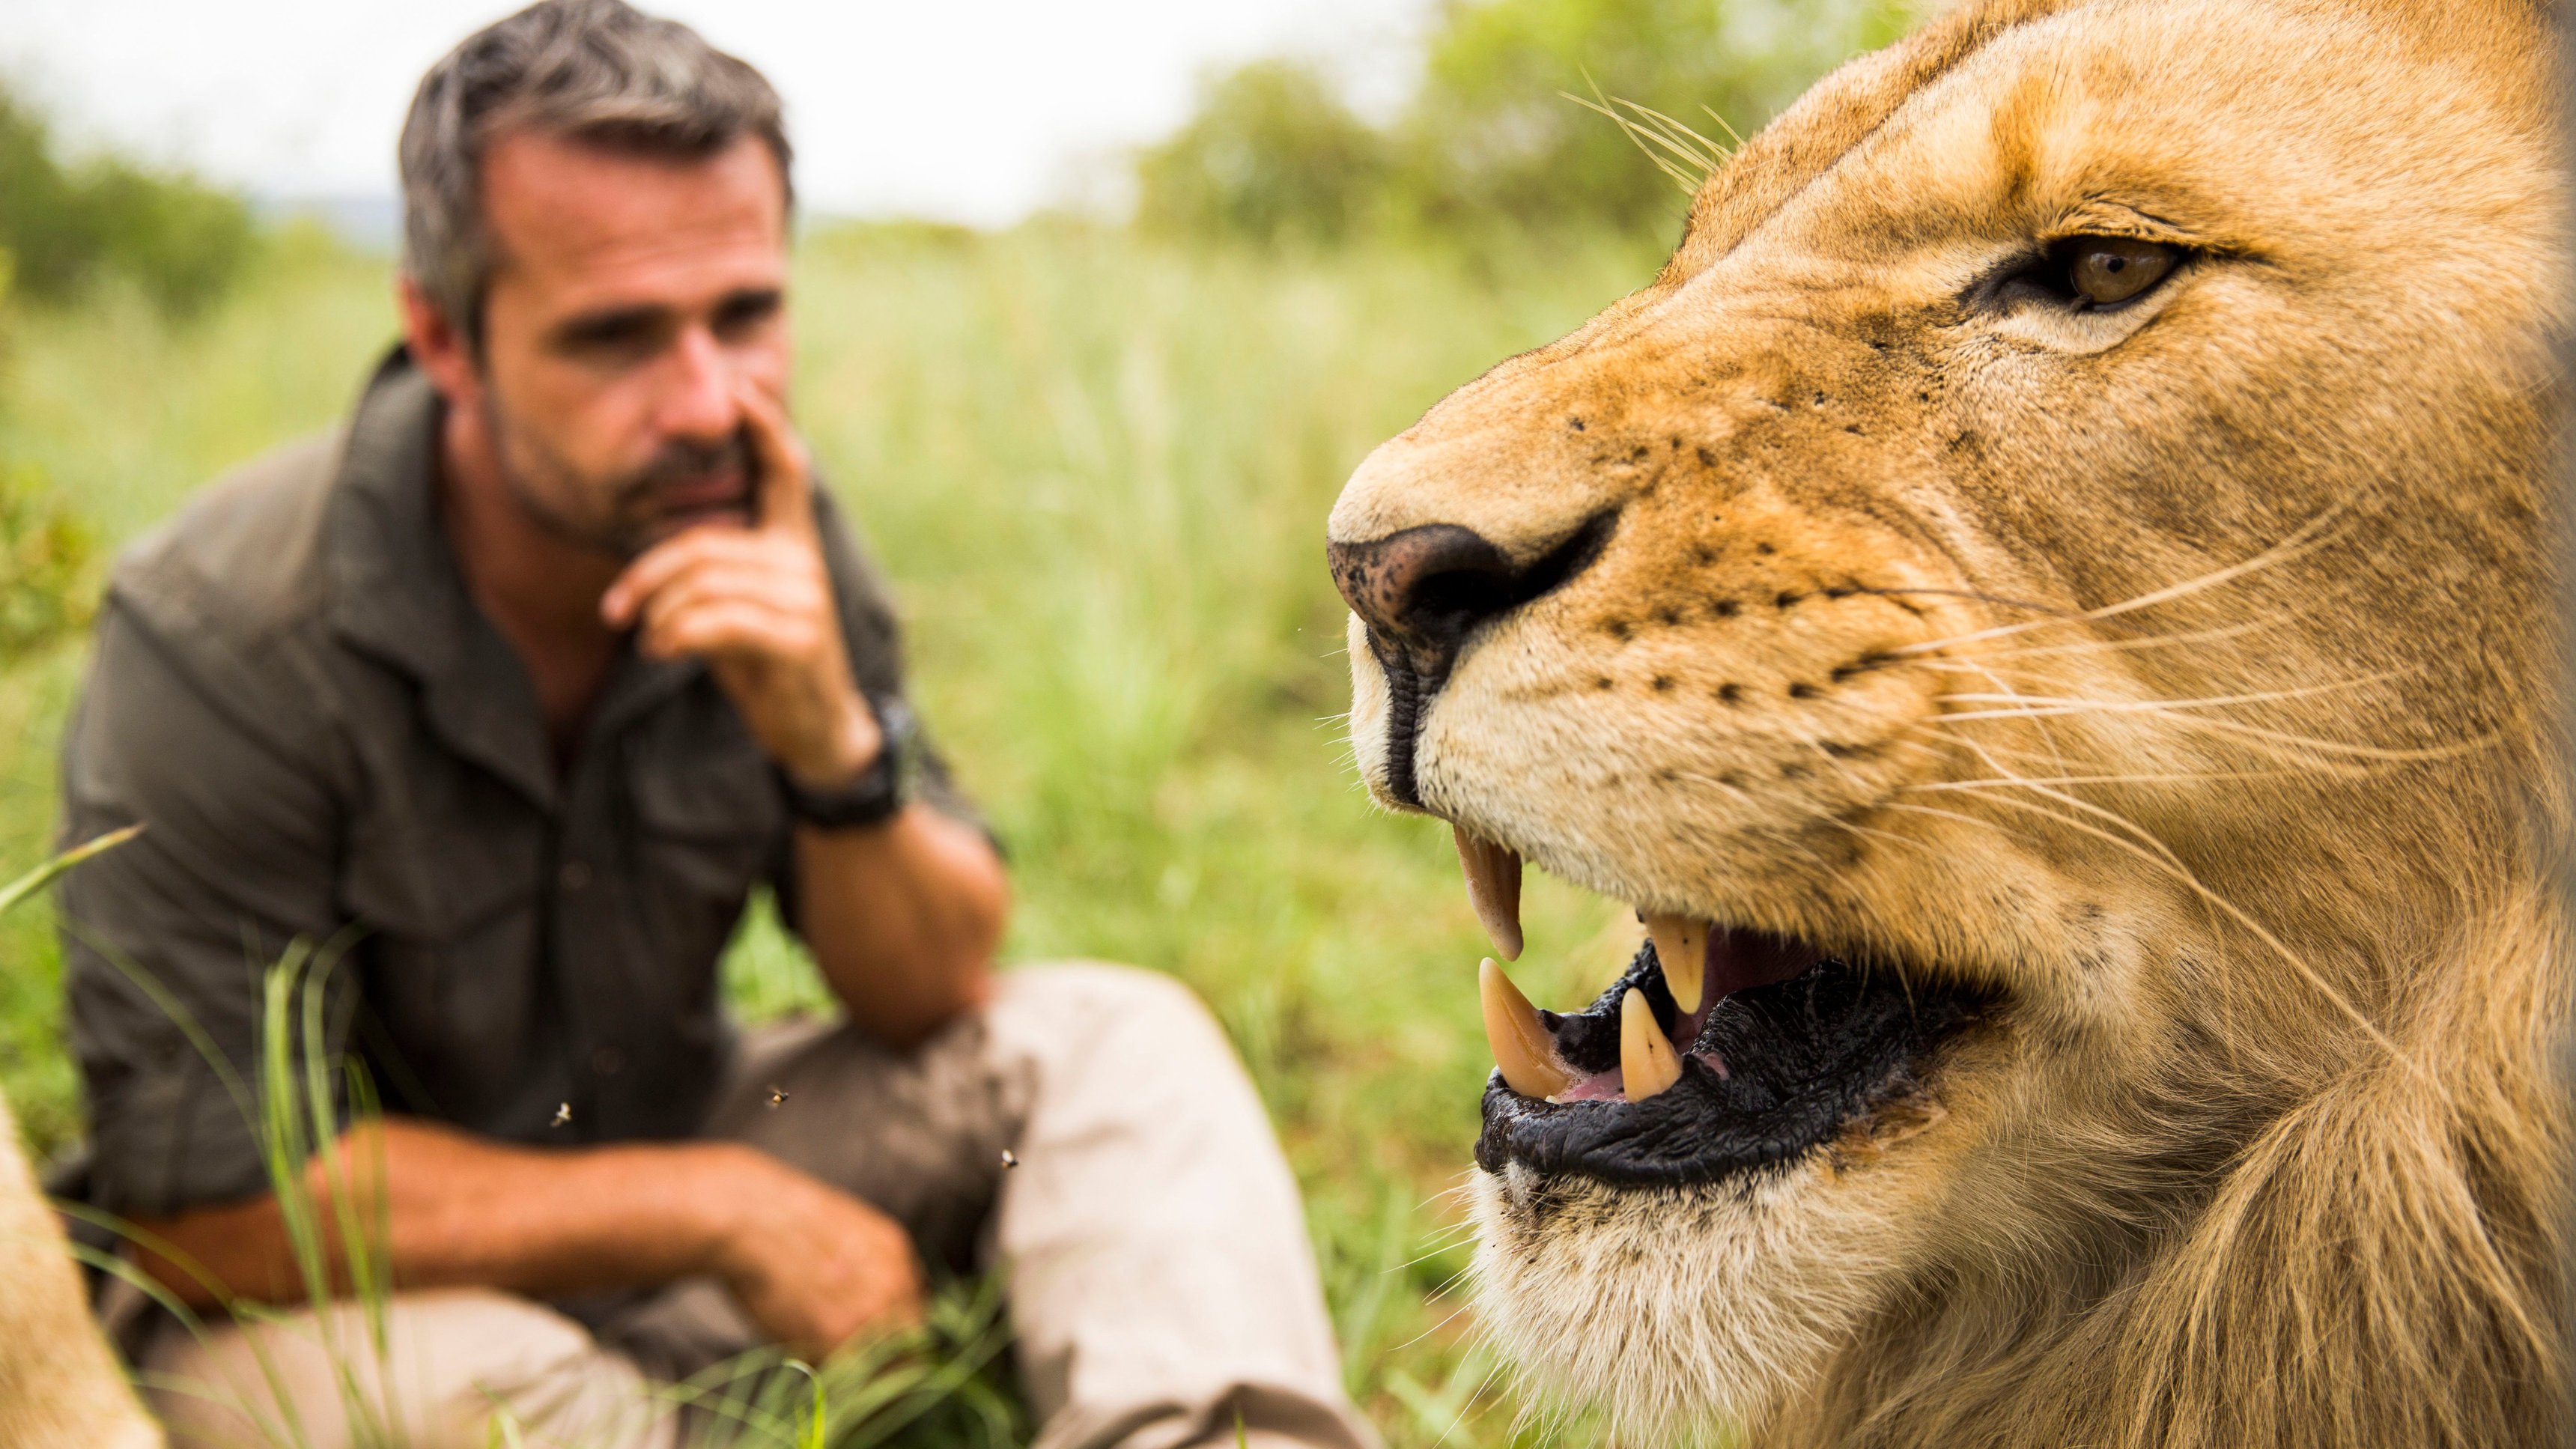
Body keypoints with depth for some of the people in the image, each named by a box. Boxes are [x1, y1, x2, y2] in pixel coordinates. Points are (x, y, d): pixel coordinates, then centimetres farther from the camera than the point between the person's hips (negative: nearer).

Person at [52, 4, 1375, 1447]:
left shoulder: (766, 540, -11)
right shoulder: (220, 638, -25)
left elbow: (936, 995, -5)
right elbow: (210, 1204, -24)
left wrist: (836, 747, -27)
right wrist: (717, 1208, -22)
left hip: (676, 1146, 5)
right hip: (342, 1287, -5)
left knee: (1113, 1039, -12)